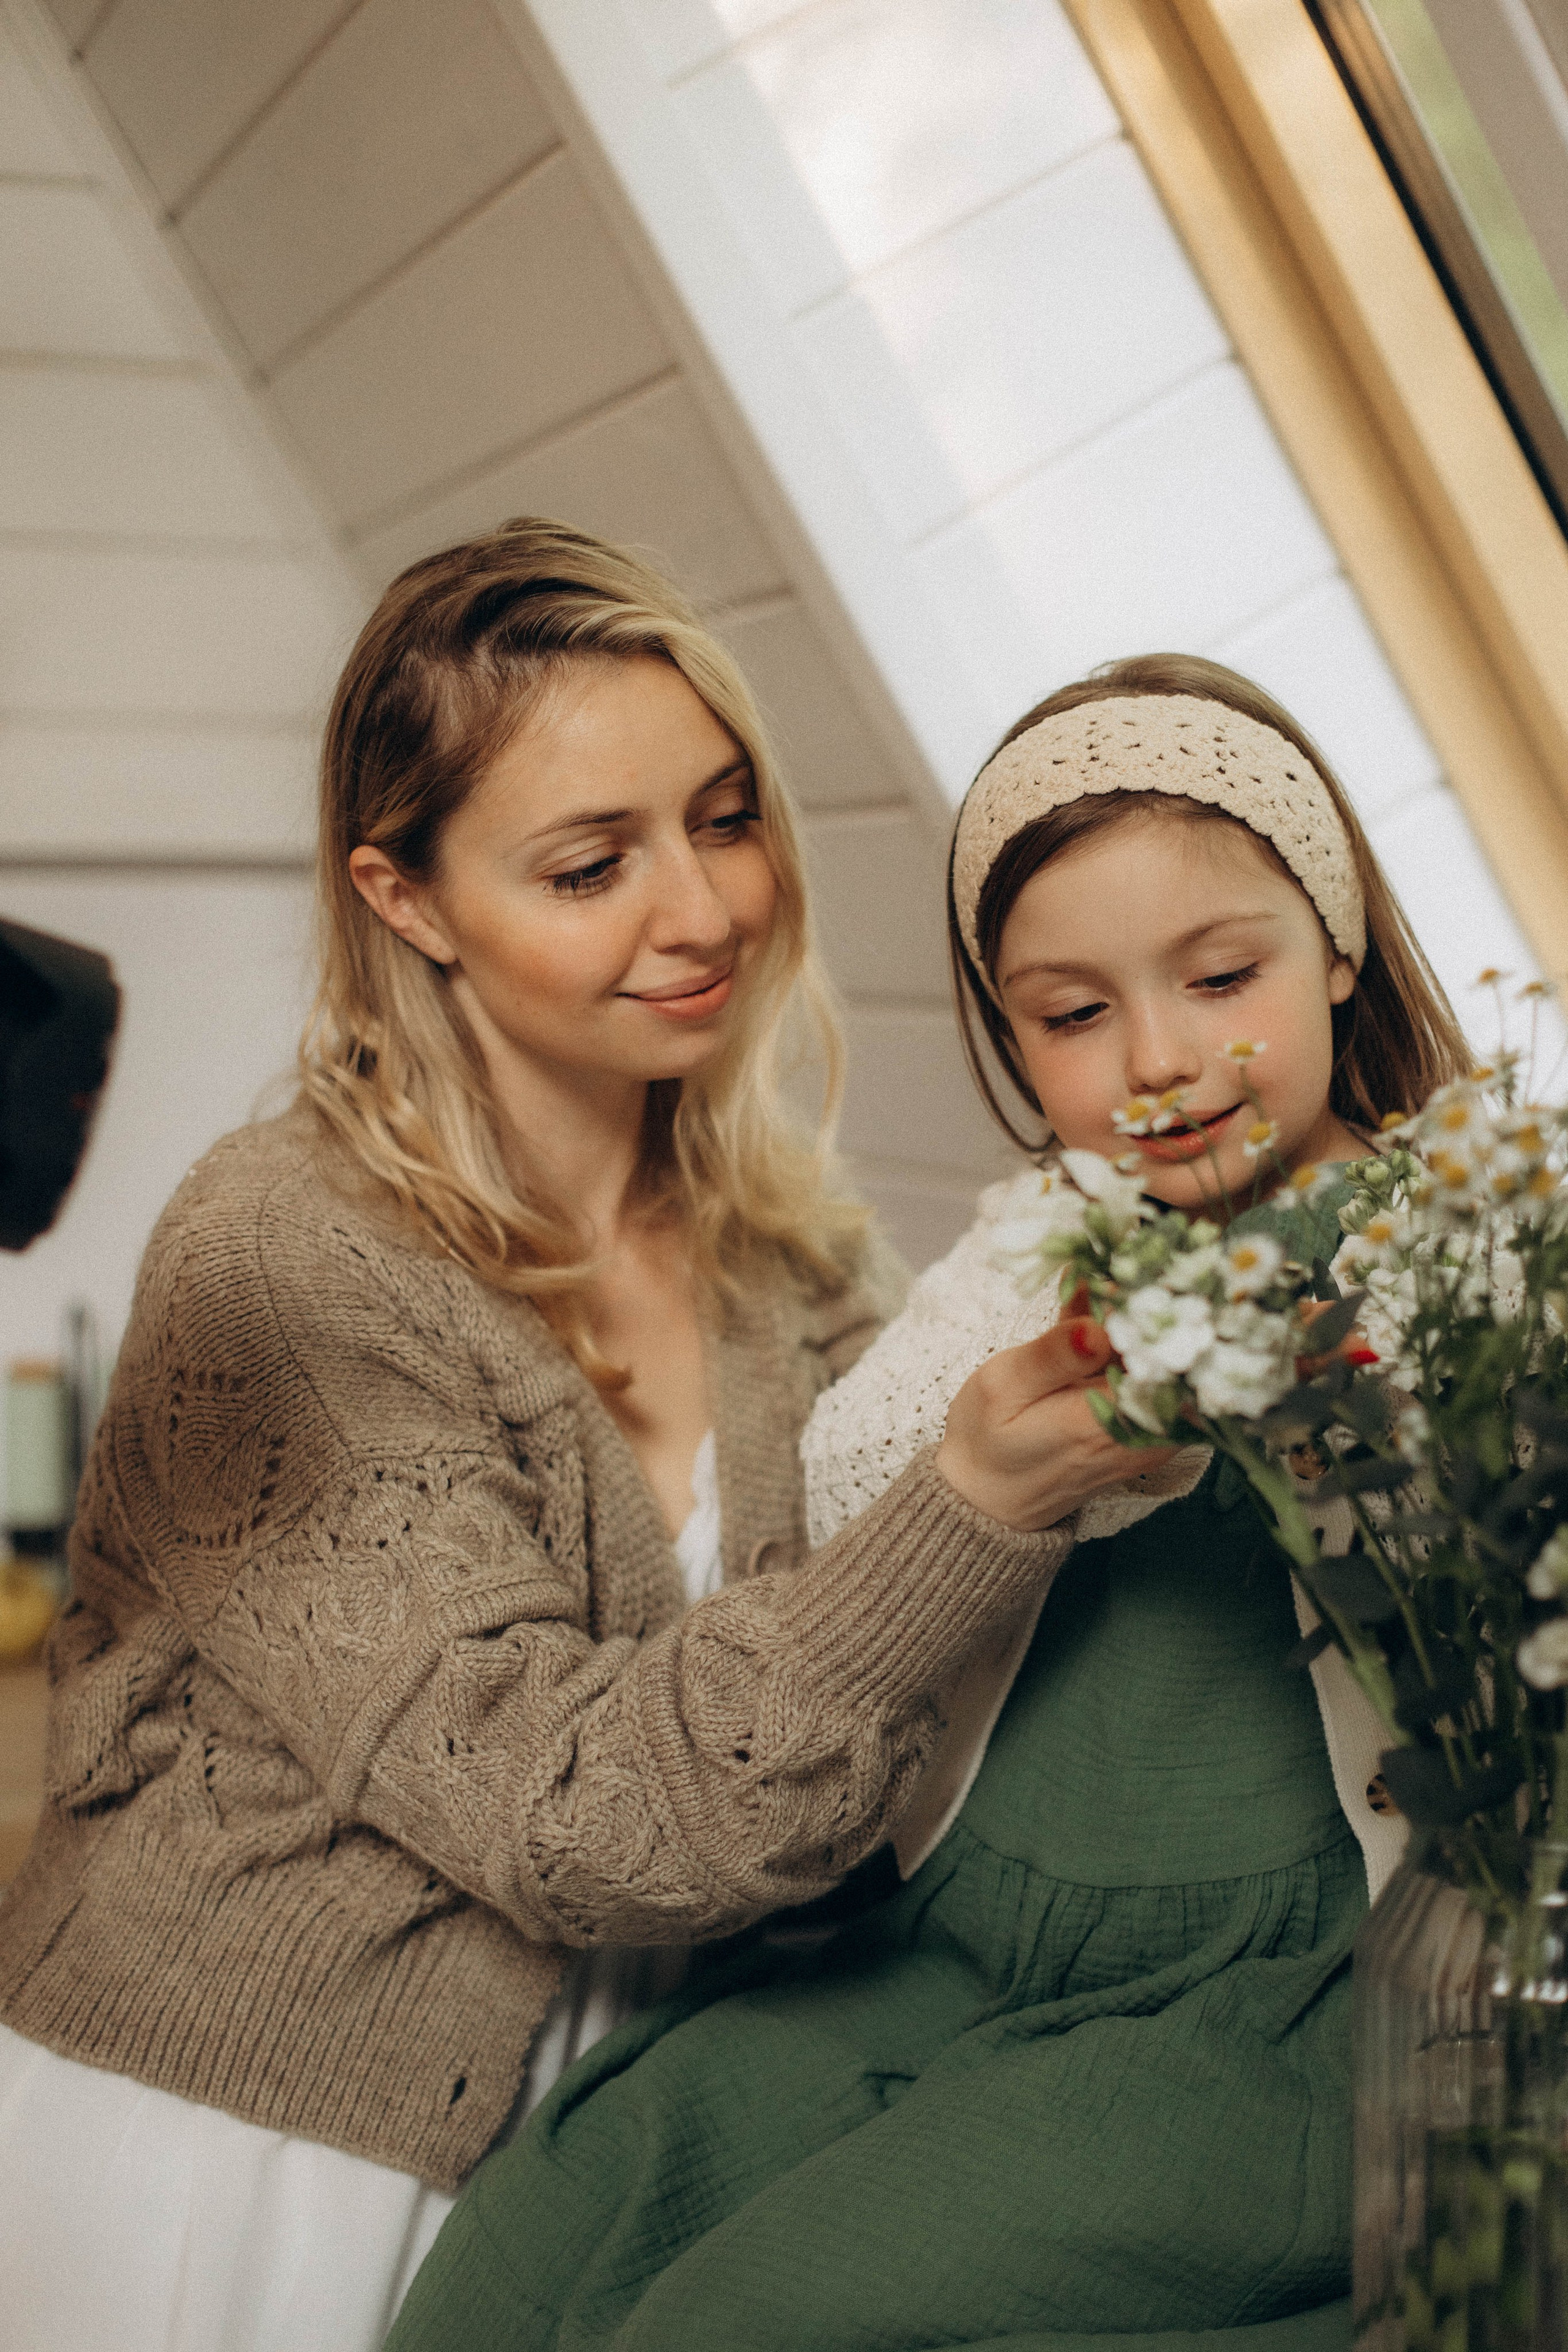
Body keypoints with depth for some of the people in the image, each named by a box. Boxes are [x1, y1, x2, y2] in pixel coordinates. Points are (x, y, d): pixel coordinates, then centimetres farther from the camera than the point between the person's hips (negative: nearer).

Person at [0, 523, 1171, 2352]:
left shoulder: (793, 1253, -1)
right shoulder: (281, 1271, -20)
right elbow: (551, 1801, -25)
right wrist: (981, 1510, -37)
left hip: (580, 2131, 5)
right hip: (242, 2151, -5)